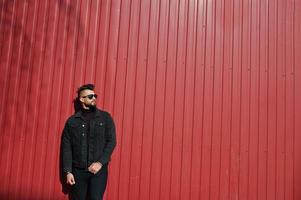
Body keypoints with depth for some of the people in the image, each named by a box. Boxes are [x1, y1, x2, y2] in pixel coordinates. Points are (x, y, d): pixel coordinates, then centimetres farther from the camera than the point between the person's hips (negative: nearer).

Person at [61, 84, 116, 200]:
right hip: (78, 170, 1)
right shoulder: (72, 121, 5)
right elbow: (66, 147, 4)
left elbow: (111, 141, -1)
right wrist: (68, 171, -3)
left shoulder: (105, 117, 4)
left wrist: (100, 163, -12)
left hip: (98, 170, -1)